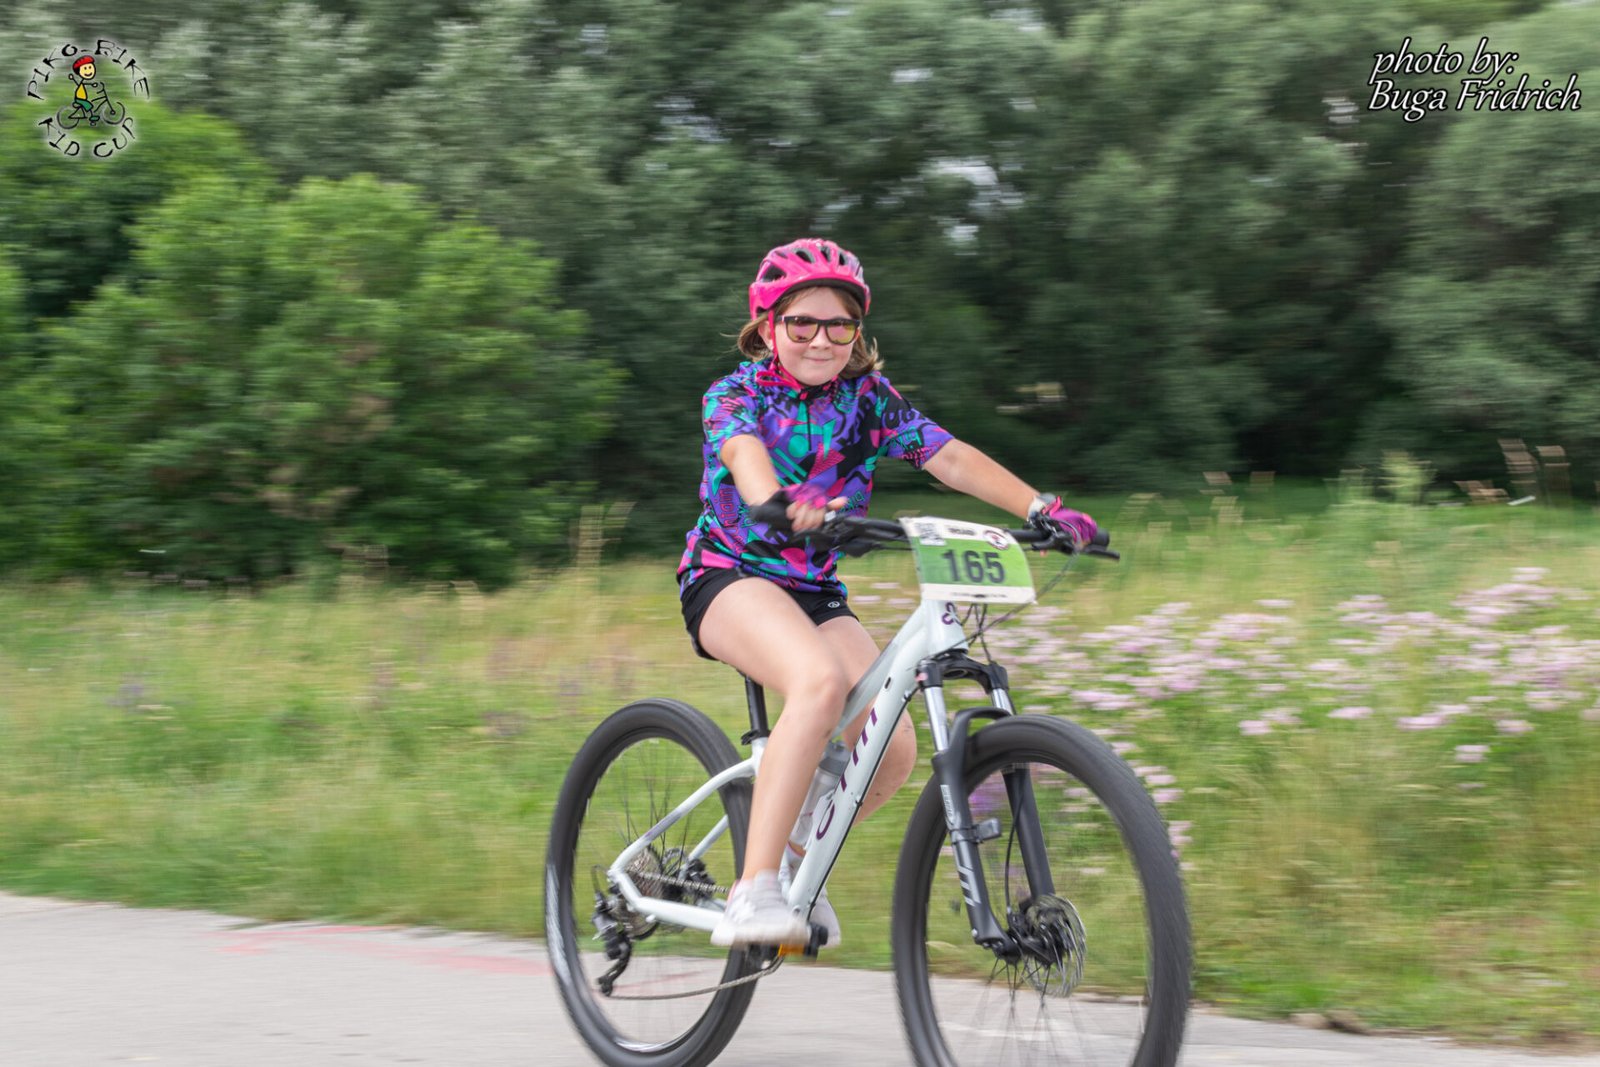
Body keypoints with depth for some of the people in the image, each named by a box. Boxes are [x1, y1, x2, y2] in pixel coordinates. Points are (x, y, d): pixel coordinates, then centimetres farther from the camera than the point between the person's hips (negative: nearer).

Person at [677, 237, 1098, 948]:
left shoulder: (868, 399, 2)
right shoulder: (736, 394, -10)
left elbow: (950, 458, -10)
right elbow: (744, 454, -32)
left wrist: (1041, 508, -26)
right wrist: (782, 503, -56)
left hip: (813, 590, 5)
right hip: (728, 576, -5)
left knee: (892, 749, -15)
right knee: (821, 681, -36)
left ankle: (792, 857, 15)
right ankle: (752, 893, -37)